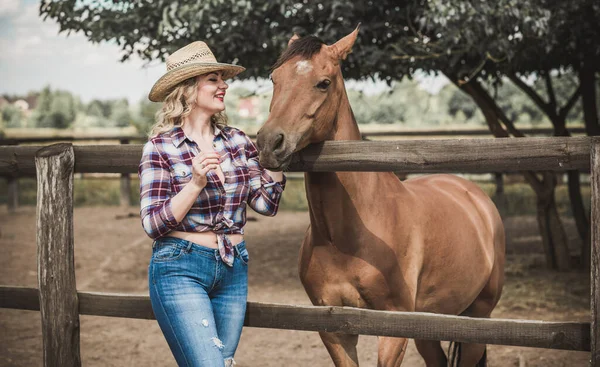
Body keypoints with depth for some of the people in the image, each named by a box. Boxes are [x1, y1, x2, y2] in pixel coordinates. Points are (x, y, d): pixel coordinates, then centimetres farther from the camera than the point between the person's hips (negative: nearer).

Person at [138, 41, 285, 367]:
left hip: (233, 270, 5)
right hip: (180, 269, -5)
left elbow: (266, 204, 4)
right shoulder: (161, 147, -7)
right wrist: (196, 183, -22)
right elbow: (153, 224, -12)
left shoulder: (237, 141, 7)